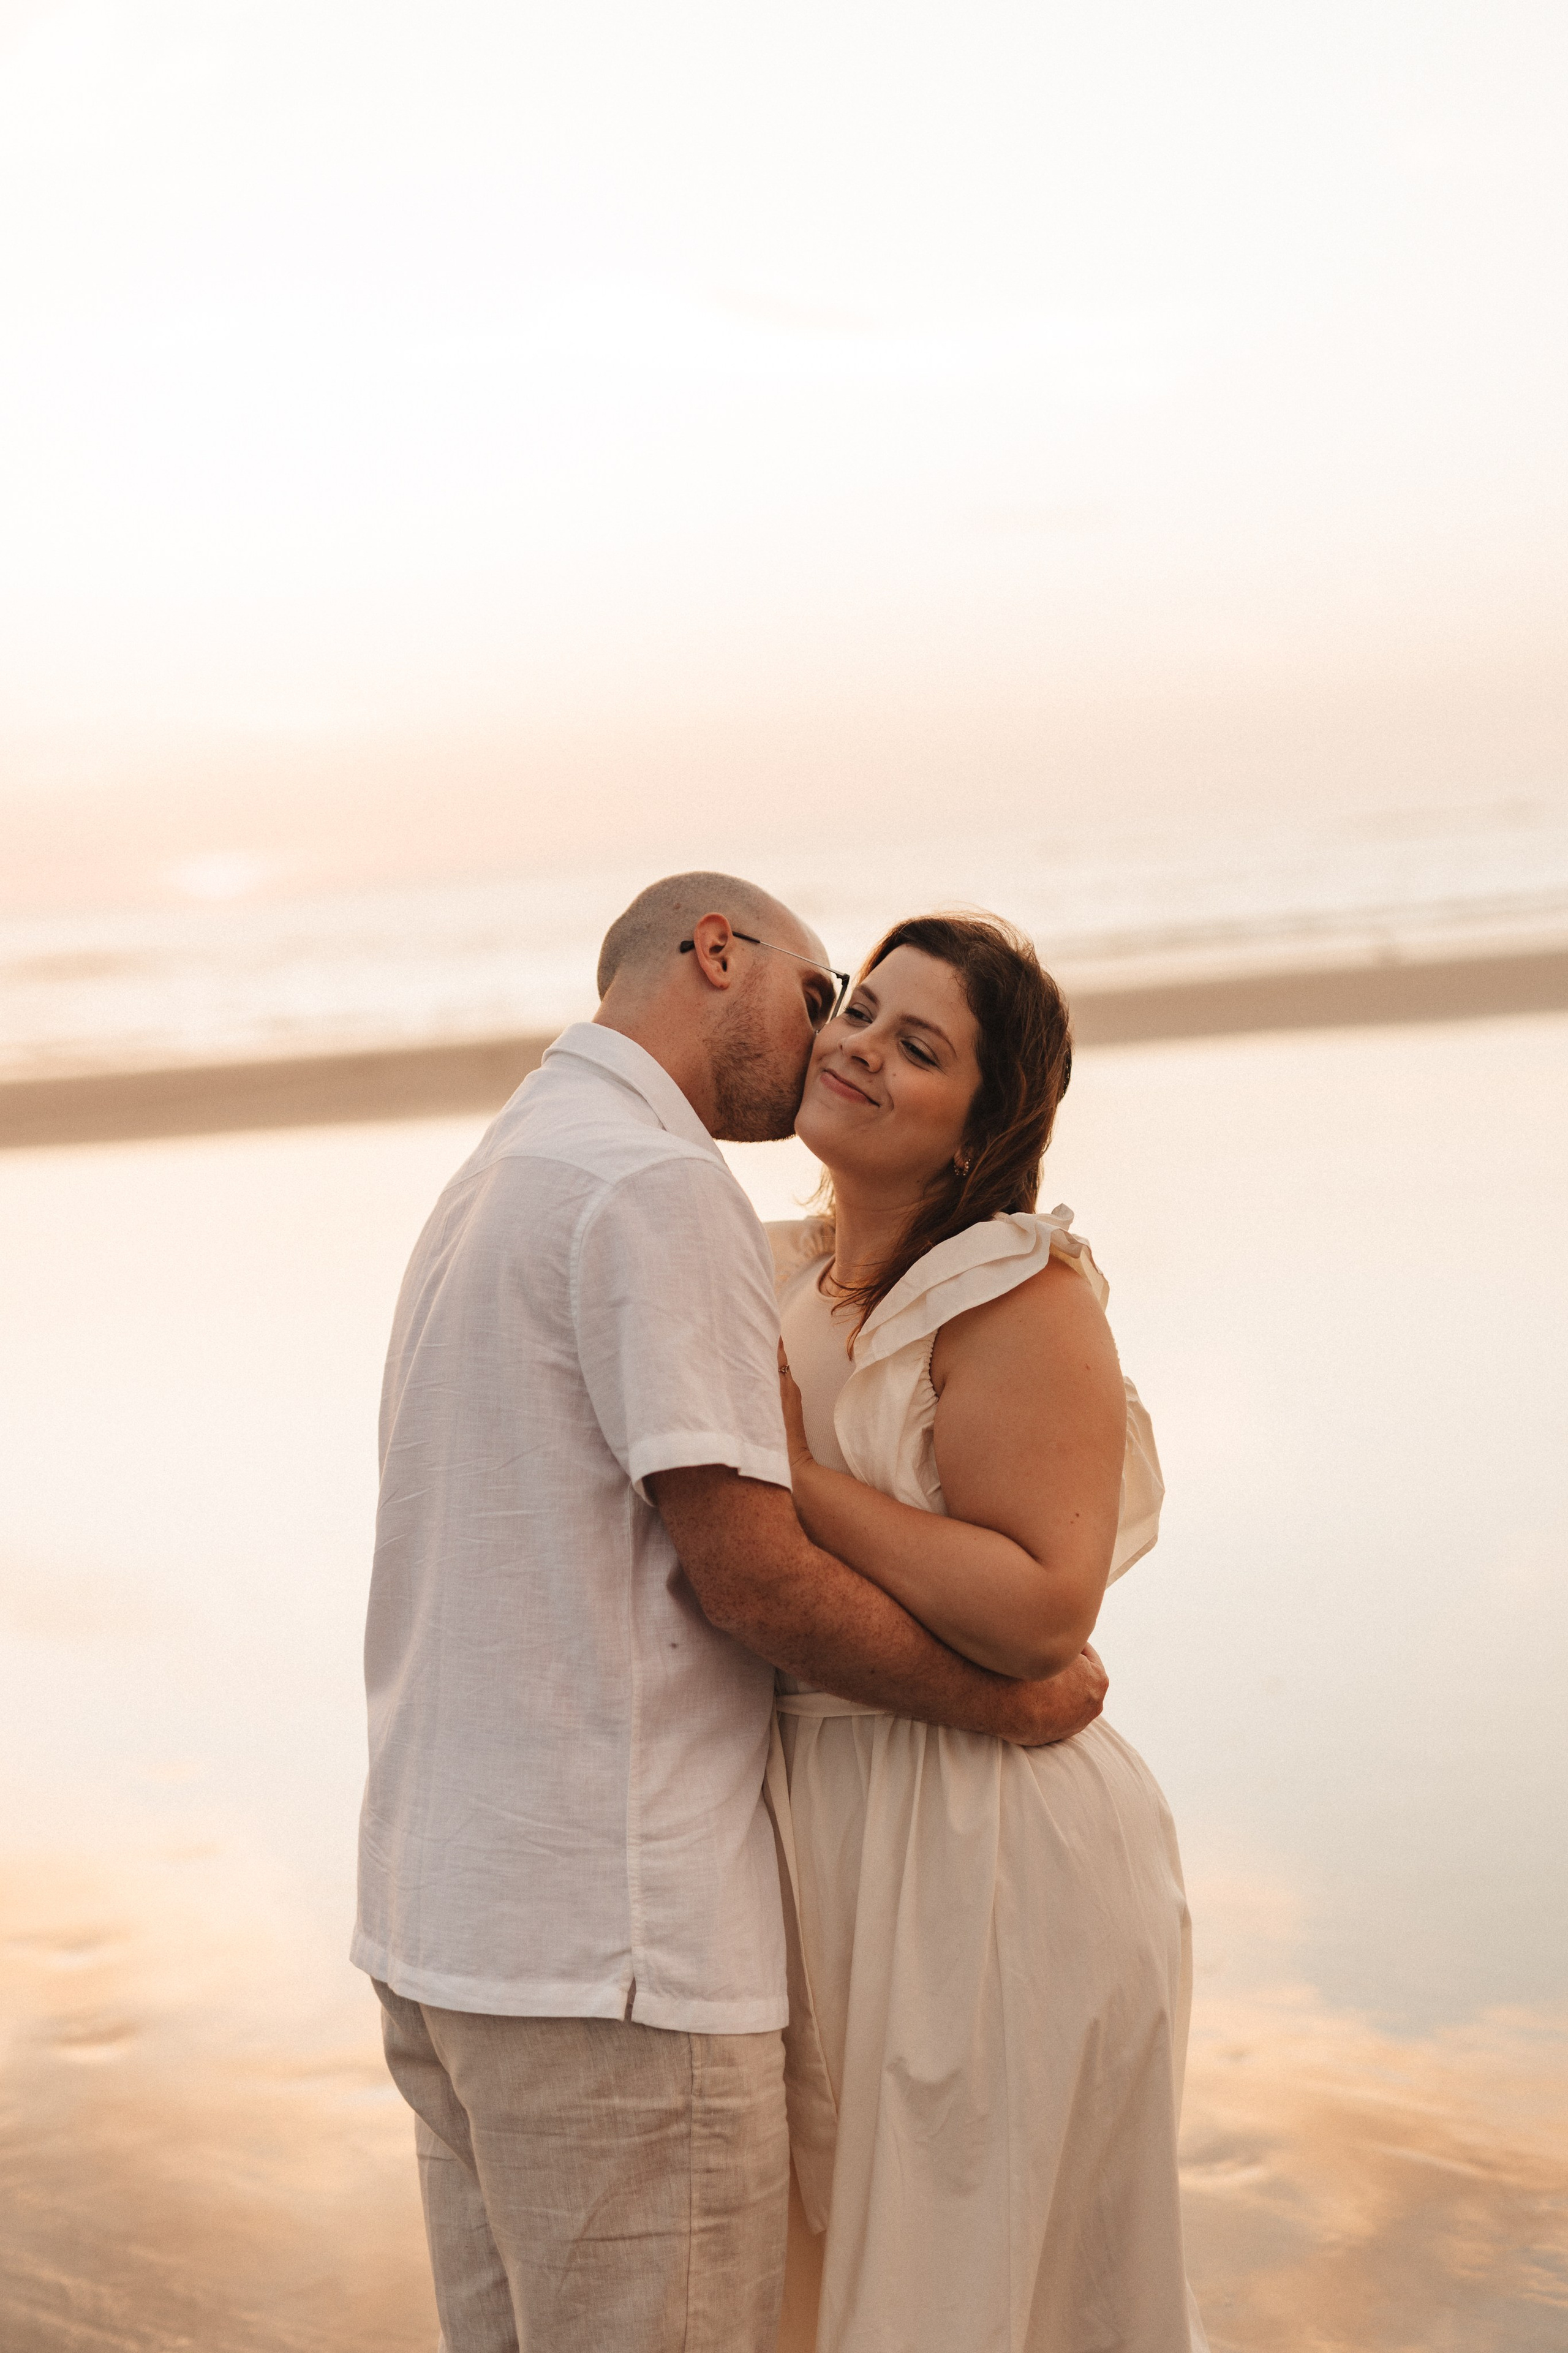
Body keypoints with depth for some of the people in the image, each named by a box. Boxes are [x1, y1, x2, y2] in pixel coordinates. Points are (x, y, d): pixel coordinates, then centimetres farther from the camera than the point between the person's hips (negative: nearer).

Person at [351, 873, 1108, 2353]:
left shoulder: (490, 1186, 17)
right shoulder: (660, 1188, -14)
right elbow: (750, 1578, -18)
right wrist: (1014, 1704, -4)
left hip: (437, 1908, 10)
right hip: (610, 1948, -10)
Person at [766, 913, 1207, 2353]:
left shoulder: (1020, 1299, -15)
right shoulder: (785, 1280, 9)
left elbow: (1044, 1609, -25)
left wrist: (792, 1474, -23)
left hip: (979, 1862, -8)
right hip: (817, 1853, 8)